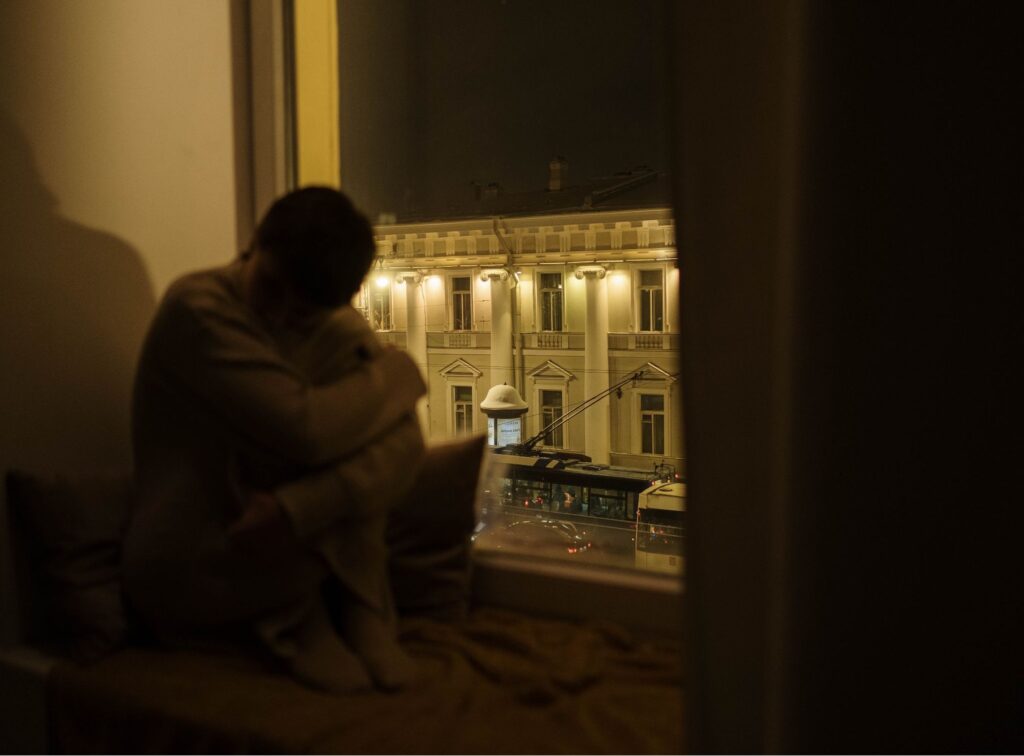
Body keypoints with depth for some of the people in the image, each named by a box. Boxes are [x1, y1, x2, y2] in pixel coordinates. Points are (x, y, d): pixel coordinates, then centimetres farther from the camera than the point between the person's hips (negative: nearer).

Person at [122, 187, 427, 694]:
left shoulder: (336, 329, -3)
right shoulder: (197, 307, -20)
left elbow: (403, 447, -19)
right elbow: (307, 430, -32)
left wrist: (296, 509, -36)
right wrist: (400, 372, -16)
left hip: (272, 549, 5)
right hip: (185, 579, -4)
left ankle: (361, 615, -8)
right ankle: (295, 620, -5)